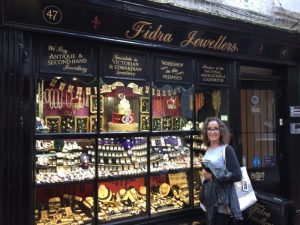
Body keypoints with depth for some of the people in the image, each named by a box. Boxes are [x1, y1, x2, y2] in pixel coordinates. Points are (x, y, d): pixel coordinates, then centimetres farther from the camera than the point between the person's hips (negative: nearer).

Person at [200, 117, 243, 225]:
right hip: (210, 199, 7)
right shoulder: (208, 150, 7)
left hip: (223, 200, -7)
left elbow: (237, 175, -19)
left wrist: (212, 177, -18)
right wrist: (205, 174, 2)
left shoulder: (227, 149, -12)